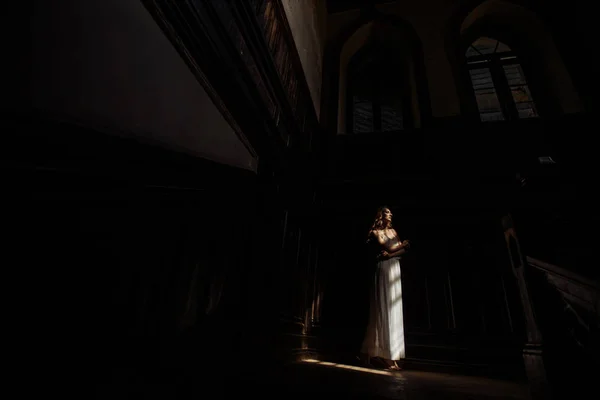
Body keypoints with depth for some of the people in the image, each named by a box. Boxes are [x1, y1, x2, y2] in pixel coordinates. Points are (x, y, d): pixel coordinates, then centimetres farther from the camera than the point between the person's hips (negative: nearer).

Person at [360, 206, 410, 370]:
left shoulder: (393, 231, 19)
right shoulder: (376, 232, -1)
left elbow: (404, 249, 10)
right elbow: (390, 248, -12)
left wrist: (390, 254, -8)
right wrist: (403, 244, 1)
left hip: (395, 269, 7)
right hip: (384, 270, -7)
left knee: (394, 310, 5)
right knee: (384, 309, -9)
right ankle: (386, 355, -5)